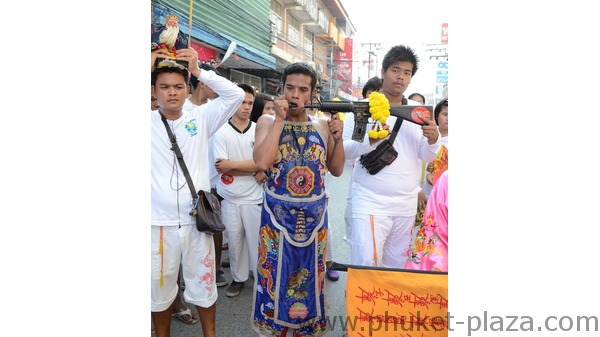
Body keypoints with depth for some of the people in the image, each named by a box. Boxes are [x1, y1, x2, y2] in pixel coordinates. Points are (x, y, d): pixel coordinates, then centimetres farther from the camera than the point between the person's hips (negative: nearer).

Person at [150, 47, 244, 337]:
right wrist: (149, 66, -10)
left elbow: (236, 95, -6)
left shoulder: (201, 118, 1)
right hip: (158, 223, 0)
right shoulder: (148, 122, -1)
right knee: (159, 289, 16)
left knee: (203, 285, 17)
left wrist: (198, 71, -11)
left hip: (196, 220, 1)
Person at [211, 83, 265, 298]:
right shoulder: (221, 132, -4)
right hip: (230, 199, 0)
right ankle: (238, 277, 30)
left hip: (254, 197, 0)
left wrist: (232, 164, -16)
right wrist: (255, 171, -14)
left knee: (257, 239, 7)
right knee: (234, 240, 12)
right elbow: (223, 168, -12)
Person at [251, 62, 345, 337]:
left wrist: (338, 139, -8)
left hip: (314, 215, 3)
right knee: (275, 273, 10)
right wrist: (280, 118, -19)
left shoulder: (322, 125, 3)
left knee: (310, 274, 15)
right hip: (278, 214, -2)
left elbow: (336, 170, 8)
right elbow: (262, 162, -22)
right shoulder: (267, 121, -4)